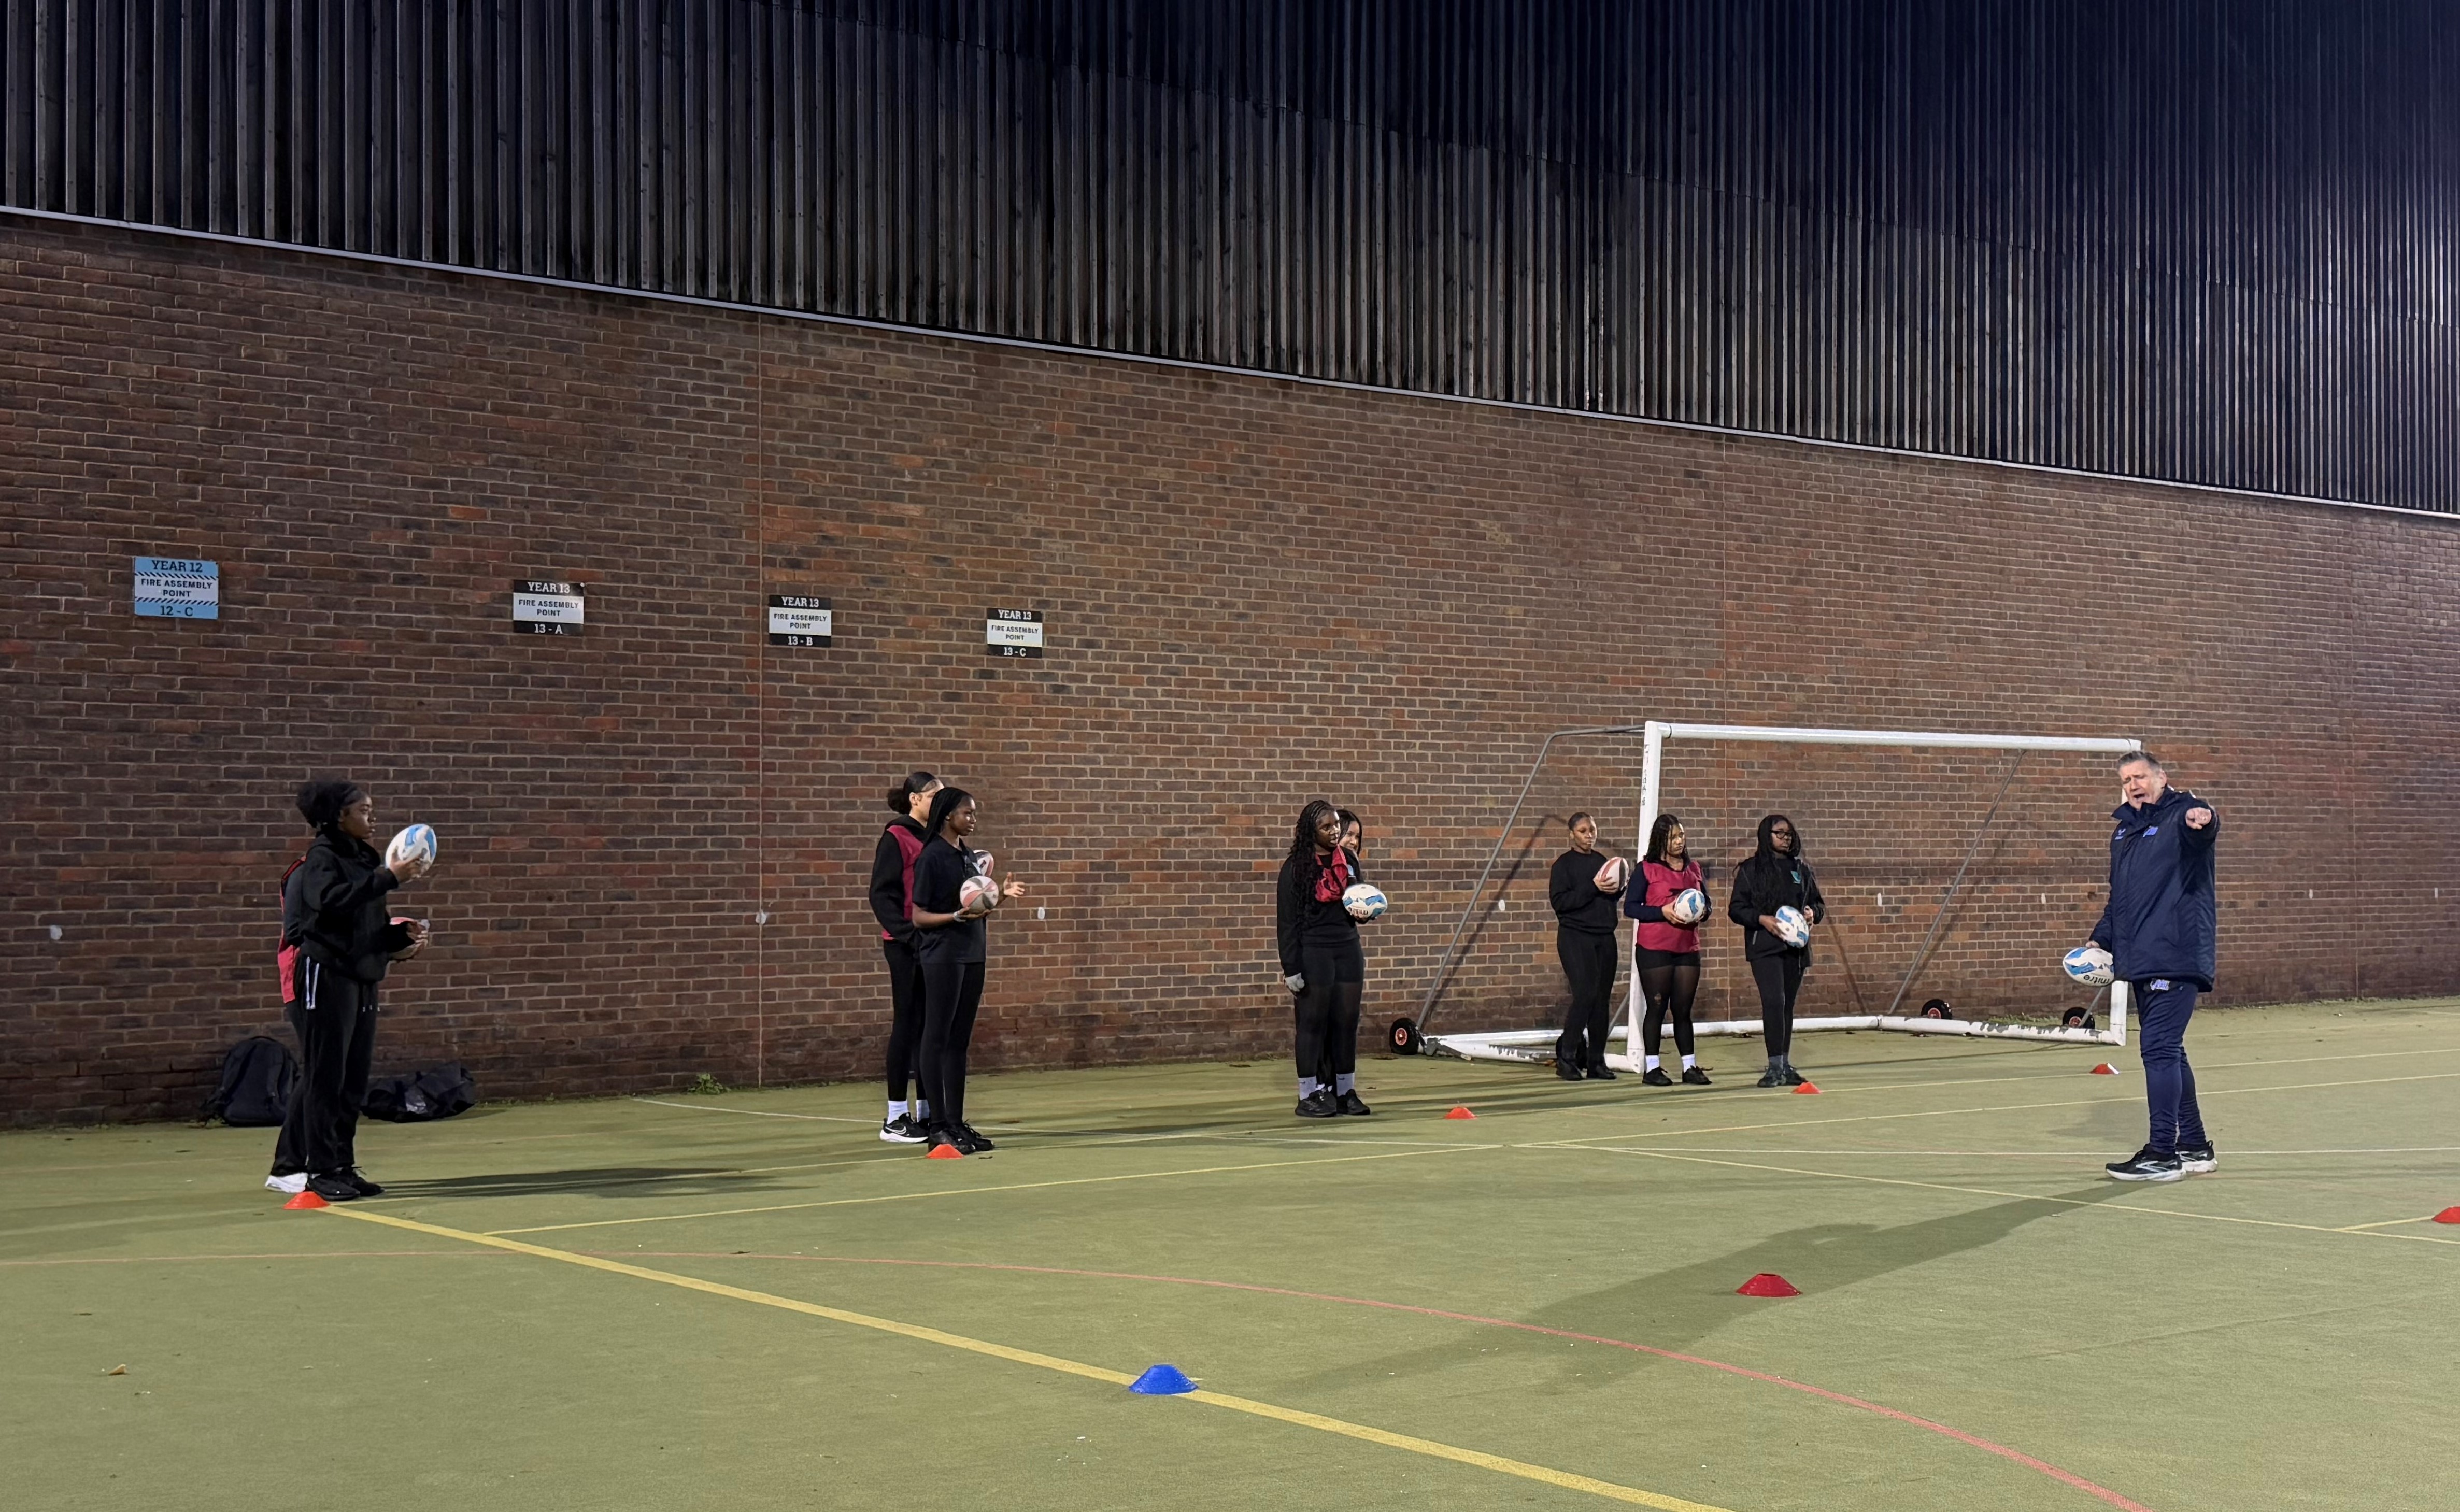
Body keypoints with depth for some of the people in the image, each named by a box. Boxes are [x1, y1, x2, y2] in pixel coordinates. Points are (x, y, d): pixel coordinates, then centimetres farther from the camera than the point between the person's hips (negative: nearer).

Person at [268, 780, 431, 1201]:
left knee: (353, 1081, 8)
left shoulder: (365, 859, 15)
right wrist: (389, 878, -30)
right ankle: (321, 1172, -2)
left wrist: (402, 938, 5)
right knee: (325, 1078, -5)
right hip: (326, 976, -8)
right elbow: (333, 900, -28)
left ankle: (343, 1167, 14)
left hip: (362, 979, 8)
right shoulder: (322, 856, -8)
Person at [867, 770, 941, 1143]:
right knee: (908, 1023, -3)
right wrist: (908, 933, -17)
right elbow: (882, 895, -11)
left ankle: (927, 1113, 17)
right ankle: (895, 1119, 5)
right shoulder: (896, 838, -8)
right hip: (906, 945, -7)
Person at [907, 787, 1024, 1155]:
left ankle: (957, 1122, 14)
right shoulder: (931, 857, -10)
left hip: (973, 955, 8)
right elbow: (919, 917, -11)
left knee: (960, 1041, 10)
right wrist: (958, 916, -23)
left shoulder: (970, 855, 13)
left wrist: (1001, 895, 4)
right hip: (942, 956, -8)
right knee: (937, 1039, -3)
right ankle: (937, 1127, -1)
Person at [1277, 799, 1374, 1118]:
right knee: (1313, 1023, -2)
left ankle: (1346, 1092, 14)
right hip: (1313, 953, -5)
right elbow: (1286, 921, -8)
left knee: (1347, 1022, 6)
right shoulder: (1295, 867, -7)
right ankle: (1309, 1096, 3)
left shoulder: (1348, 861, 9)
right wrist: (1291, 968, -12)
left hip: (1348, 950, 5)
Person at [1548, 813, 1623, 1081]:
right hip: (1575, 936, -6)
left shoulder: (1602, 861, 16)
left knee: (1602, 999, 3)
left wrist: (1616, 889, 0)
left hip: (1604, 937, 6)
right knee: (1585, 994, -15)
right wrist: (1592, 888, -18)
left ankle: (1596, 1061, 8)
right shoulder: (1564, 864, -2)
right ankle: (1566, 1057, -6)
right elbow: (1559, 901, -12)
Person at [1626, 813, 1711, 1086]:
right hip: (1654, 948, -4)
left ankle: (1690, 1066, 12)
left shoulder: (1693, 869, 12)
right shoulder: (1647, 869, -3)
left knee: (1683, 1009, 8)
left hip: (1688, 948, 4)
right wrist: (1663, 913, -18)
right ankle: (1651, 1067, 4)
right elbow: (1630, 907, -7)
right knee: (1657, 1007, -1)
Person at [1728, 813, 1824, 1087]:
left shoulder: (1801, 869, 13)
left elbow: (1819, 903, 19)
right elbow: (1736, 908, 0)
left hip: (1795, 946, 4)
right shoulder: (1751, 870, 2)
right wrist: (1762, 919, -15)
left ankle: (1785, 1065, 15)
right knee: (1774, 1001, -16)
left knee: (1788, 1005, 8)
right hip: (1764, 947, -4)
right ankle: (1775, 1067, -15)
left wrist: (1813, 913, -3)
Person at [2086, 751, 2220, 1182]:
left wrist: (2203, 820, -53)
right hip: (2140, 963, 9)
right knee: (2166, 1052, 13)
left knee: (2159, 1049, -12)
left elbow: (2201, 829, -31)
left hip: (2175, 960, -9)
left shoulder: (2183, 815, -5)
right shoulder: (2124, 831, 19)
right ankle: (2195, 1147, 23)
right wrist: (2101, 942, 19)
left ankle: (2163, 1154, -9)